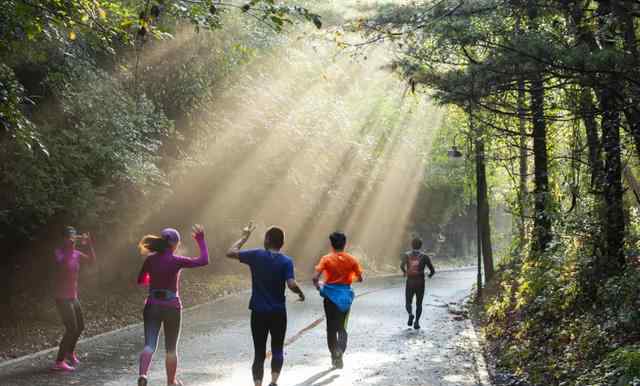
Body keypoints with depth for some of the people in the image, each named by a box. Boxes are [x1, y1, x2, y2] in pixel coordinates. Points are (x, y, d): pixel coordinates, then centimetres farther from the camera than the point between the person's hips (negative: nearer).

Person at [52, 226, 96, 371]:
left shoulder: (76, 253, 7)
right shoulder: (59, 252, -14)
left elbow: (92, 260, -2)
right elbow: (63, 264, -35)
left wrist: (89, 245, -12)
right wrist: (71, 247, -40)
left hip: (73, 297, 8)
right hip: (63, 298, -8)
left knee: (80, 327, 19)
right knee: (72, 329, -13)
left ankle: (70, 352, 41)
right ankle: (59, 362, -10)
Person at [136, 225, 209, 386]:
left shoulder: (150, 260, -2)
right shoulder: (176, 261, -13)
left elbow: (141, 280, 12)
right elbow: (204, 260, -10)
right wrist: (201, 241, 0)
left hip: (152, 306, 2)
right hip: (172, 307, -2)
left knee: (149, 344, -1)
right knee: (171, 348, 13)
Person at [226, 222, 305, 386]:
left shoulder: (256, 255, -5)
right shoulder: (286, 261, -8)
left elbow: (230, 253, 1)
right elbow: (292, 284, -19)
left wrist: (245, 236, 10)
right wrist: (301, 293, 2)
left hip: (258, 312, 1)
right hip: (278, 313, 0)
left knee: (259, 353, 8)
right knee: (277, 350, 14)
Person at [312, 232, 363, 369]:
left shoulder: (326, 259, -7)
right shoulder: (351, 259, -1)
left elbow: (315, 278, -15)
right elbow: (359, 278, 3)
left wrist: (318, 285, 6)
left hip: (331, 294, -1)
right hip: (345, 295, 1)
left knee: (331, 327, 11)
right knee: (342, 327, 9)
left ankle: (334, 355, 14)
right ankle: (339, 351, -17)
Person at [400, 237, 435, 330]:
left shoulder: (407, 255, 4)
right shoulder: (424, 256, 3)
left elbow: (402, 265, -16)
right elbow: (432, 270, 1)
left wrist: (404, 272, 3)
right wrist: (430, 275, 23)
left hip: (410, 282, 0)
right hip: (420, 282, 0)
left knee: (408, 302, 13)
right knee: (419, 303, 12)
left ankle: (410, 314, -18)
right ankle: (416, 321, -6)